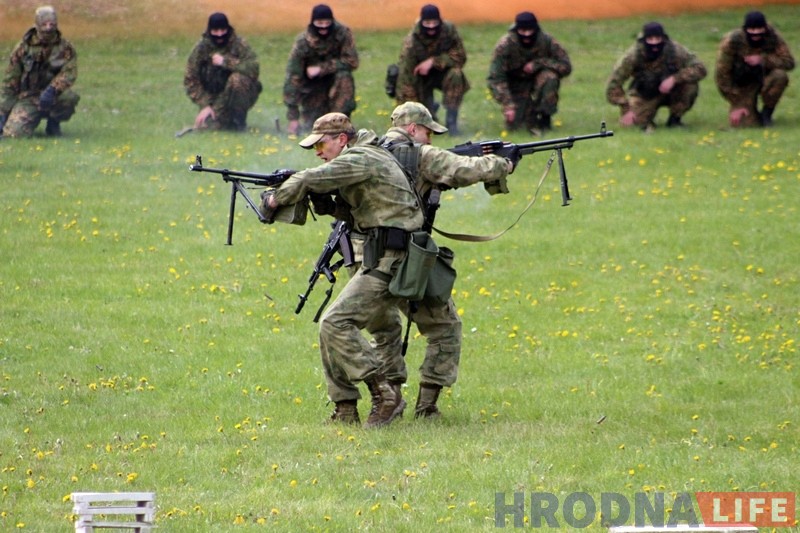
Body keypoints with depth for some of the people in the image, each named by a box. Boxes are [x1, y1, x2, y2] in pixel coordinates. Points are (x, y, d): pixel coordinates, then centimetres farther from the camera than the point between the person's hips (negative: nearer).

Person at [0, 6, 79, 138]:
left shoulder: (65, 47, -2)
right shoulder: (23, 48, -1)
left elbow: (69, 73, -18)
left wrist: (52, 90, -38)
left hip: (53, 96, 0)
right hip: (28, 99, 0)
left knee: (69, 97, -35)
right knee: (14, 133, -25)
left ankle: (53, 122, -3)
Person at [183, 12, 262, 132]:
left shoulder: (239, 44, -11)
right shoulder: (201, 48, -4)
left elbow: (253, 68, -25)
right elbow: (191, 80, -2)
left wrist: (225, 62, -27)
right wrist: (205, 105, -11)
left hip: (239, 94, -2)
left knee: (237, 79, -33)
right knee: (205, 126, -20)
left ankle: (239, 121, -13)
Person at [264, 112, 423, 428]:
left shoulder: (360, 160, -13)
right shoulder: (368, 157, 19)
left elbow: (309, 180, -20)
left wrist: (276, 199, -2)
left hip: (387, 260, -11)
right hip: (380, 258, 11)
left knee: (336, 324, -17)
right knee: (332, 326, 10)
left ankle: (385, 397, -16)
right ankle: (345, 411, 11)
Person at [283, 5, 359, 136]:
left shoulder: (343, 33, -20)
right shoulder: (302, 42, -22)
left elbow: (352, 61, -21)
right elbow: (292, 77, -22)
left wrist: (321, 69, -28)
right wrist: (293, 117, -25)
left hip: (334, 78, 0)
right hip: (312, 85, 0)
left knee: (343, 77, -33)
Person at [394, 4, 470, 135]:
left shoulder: (449, 30, -22)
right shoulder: (411, 41, -28)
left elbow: (460, 57, -18)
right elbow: (405, 76, -28)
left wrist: (433, 62, -32)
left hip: (443, 72, 1)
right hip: (422, 78, -1)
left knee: (455, 74, -33)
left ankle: (451, 122, -18)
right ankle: (431, 107, 23)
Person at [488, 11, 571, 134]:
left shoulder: (546, 41, -21)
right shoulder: (505, 45, -24)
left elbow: (566, 67, -18)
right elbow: (495, 78, -24)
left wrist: (538, 63, -30)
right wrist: (508, 105, -33)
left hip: (537, 77, 1)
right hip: (516, 85, -1)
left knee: (550, 77, -34)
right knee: (513, 124, -19)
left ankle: (544, 117, -14)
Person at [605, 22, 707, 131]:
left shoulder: (674, 50, -24)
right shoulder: (633, 56, -25)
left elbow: (700, 69, -26)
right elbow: (614, 84, -21)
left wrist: (674, 79, -39)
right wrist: (625, 110, -26)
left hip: (669, 92, 1)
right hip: (645, 96, -1)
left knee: (691, 85, -26)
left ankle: (674, 119, -4)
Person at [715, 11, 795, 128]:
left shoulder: (773, 37, -15)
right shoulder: (732, 41, -20)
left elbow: (789, 62, -18)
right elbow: (722, 75, -15)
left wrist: (763, 59, -32)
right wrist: (736, 105, -16)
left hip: (763, 79, 2)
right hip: (742, 86, -2)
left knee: (780, 76, -32)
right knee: (744, 123, -23)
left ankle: (767, 113, -8)